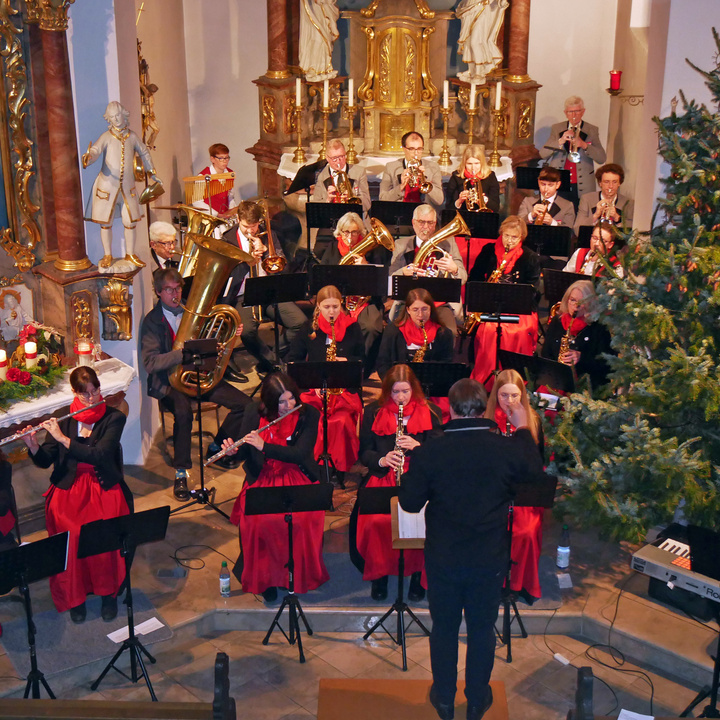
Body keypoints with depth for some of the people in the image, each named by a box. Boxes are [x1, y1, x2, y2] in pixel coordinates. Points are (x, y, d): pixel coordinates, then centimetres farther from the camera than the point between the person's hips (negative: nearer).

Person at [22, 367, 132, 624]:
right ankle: (74, 596, -5)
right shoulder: (64, 419, 5)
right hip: (69, 487, 2)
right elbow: (45, 461, 5)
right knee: (71, 533, -26)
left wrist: (63, 438, -22)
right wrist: (32, 445, -15)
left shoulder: (114, 418, -3)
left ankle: (109, 592, -5)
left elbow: (98, 455, -17)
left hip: (104, 486, -2)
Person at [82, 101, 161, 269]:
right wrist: (87, 158, -42)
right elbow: (95, 151, -19)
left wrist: (152, 172, 27)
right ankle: (107, 256, 16)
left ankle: (130, 254, 21)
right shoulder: (106, 137, -5)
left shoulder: (132, 136, 6)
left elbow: (144, 153, 23)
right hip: (107, 184, -3)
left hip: (127, 186, 3)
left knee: (130, 222, 6)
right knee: (105, 222, 2)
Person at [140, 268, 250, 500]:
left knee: (244, 404, -10)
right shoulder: (152, 321, -6)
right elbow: (150, 363, -17)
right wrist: (183, 353, -29)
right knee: (183, 412, -37)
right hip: (169, 381, -5)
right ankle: (180, 472, -21)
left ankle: (216, 447, 12)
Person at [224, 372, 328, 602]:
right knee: (259, 519, -26)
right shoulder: (254, 414, -1)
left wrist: (264, 446, -25)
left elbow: (300, 454, -16)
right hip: (262, 479, 1)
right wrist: (234, 449, -17)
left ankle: (301, 573, -2)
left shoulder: (308, 415, -6)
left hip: (297, 477, -1)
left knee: (302, 518, -28)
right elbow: (244, 453, 7)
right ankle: (264, 577, -2)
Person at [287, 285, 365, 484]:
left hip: (345, 387, 0)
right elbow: (292, 360, 9)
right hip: (313, 387, 1)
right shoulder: (309, 329, 9)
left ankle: (340, 469, -12)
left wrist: (347, 361, -8)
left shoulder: (352, 328, 9)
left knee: (341, 421, -29)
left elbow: (364, 360, 13)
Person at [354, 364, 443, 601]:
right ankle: (379, 574, -3)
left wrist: (417, 446, -16)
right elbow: (364, 453, 9)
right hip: (382, 478, 1)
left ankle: (417, 574, -5)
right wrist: (382, 460, -13)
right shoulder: (372, 413, 10)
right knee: (376, 520, -29)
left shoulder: (430, 412, 9)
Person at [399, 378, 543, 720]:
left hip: (442, 560, 0)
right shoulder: (506, 448, -15)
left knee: (443, 630, 18)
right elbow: (534, 469, 9)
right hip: (489, 561, 1)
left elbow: (410, 502, -7)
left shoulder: (428, 451, -18)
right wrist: (522, 428, 20)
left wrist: (410, 473, 10)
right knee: (482, 630, 18)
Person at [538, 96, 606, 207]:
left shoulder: (592, 131, 8)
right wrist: (560, 141, -15)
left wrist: (584, 145, -17)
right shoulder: (556, 129, 11)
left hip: (582, 187, -1)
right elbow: (542, 153, 0)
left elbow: (602, 159, -2)